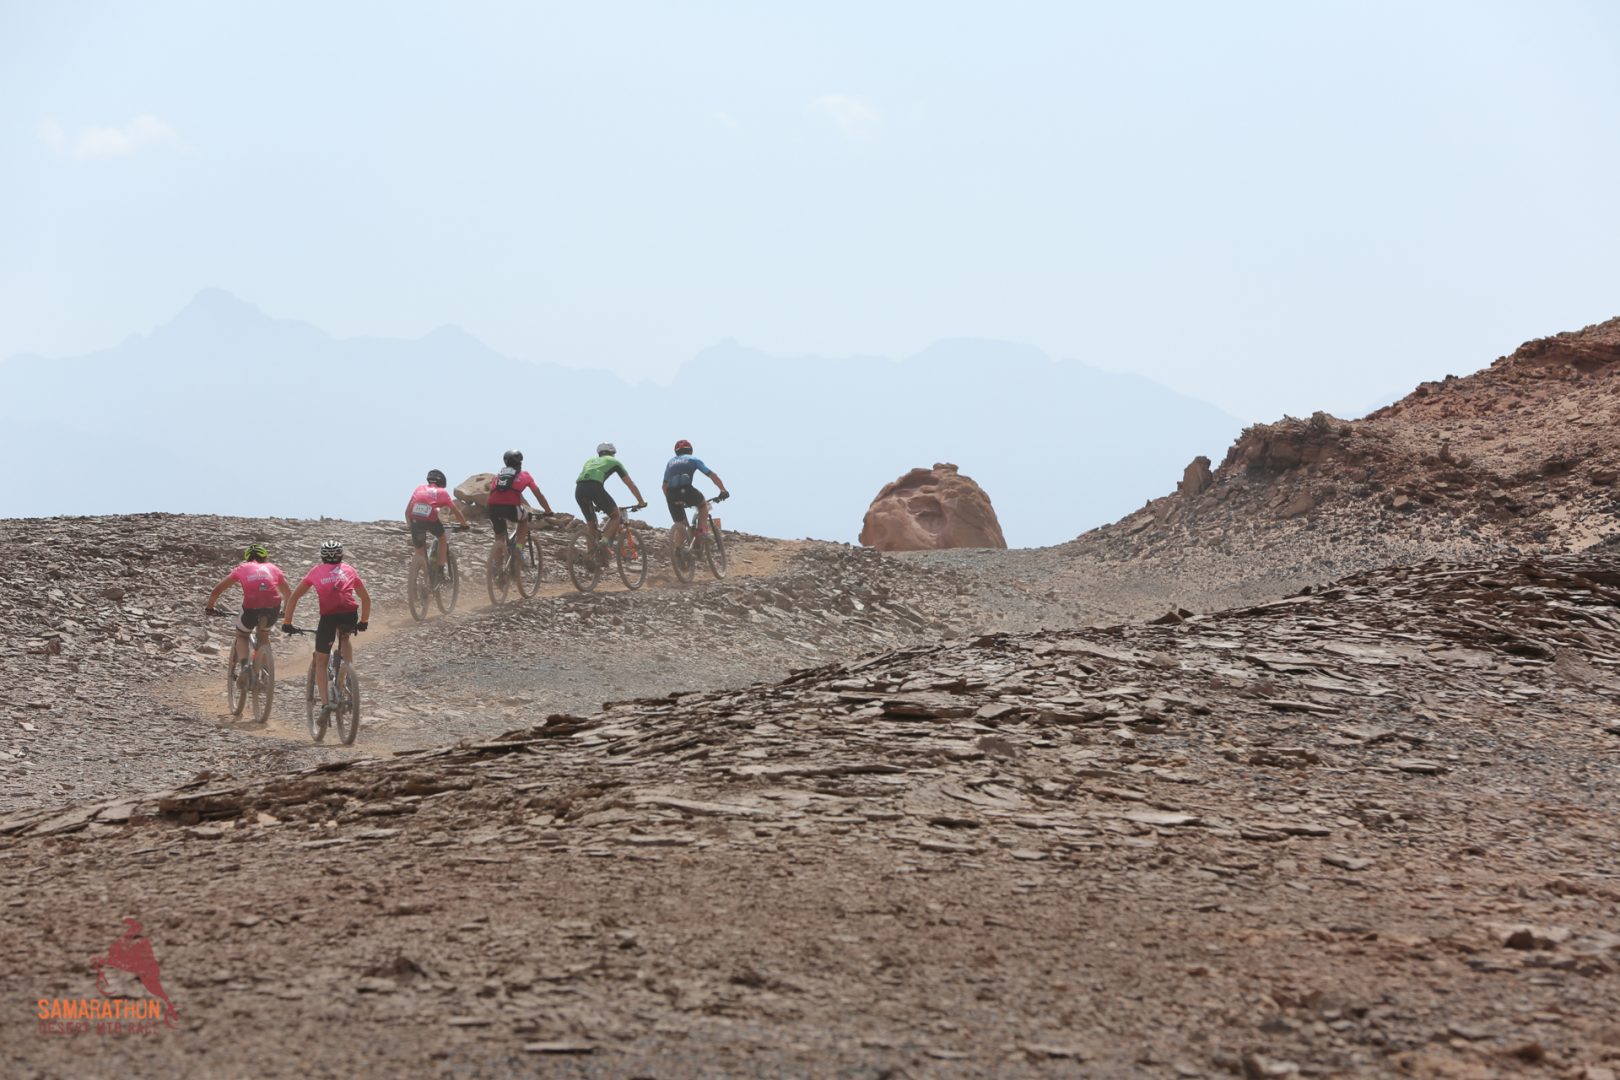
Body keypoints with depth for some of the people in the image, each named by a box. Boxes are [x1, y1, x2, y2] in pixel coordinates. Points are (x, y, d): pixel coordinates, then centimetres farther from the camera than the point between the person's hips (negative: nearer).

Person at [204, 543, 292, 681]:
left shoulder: (242, 569, 22)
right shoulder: (273, 568, 25)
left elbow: (217, 590, 24)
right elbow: (287, 594, 33)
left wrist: (209, 607, 39)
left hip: (251, 607, -2)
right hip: (273, 607, 2)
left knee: (241, 636, 24)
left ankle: (244, 663, -3)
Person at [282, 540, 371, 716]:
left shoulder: (316, 571, 22)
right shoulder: (349, 570, 25)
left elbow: (294, 597, 21)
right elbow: (366, 598, 31)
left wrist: (287, 623, 27)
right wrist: (364, 621, 42)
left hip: (329, 616, -2)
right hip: (350, 614, 2)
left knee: (320, 661, 12)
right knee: (344, 638, 37)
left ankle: (325, 703, -2)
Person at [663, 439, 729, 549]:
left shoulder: (671, 462, 31)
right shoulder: (693, 460, 22)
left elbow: (664, 485, 30)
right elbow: (712, 475, 16)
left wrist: (670, 501, 40)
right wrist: (723, 490, 17)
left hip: (672, 494, 3)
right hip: (686, 490, -3)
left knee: (680, 524, 16)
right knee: (703, 505, 28)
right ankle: (700, 531, 11)